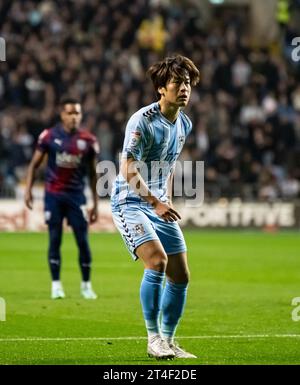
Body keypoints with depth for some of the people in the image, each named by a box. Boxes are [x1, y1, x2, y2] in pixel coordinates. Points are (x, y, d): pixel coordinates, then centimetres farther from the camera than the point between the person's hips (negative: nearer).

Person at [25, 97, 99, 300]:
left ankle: (86, 285, 12)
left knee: (83, 241, -2)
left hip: (76, 195, 1)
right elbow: (35, 164, 7)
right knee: (55, 239, 0)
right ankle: (56, 284, 7)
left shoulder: (88, 140, 1)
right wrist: (28, 189, -4)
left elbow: (93, 173, 8)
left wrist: (96, 204, 6)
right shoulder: (49, 136, -2)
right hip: (53, 195, -1)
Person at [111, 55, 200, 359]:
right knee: (157, 261, -25)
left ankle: (168, 341, 15)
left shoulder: (184, 124, 7)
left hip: (160, 205, 8)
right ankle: (153, 339, -16)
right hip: (130, 202, -8)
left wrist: (168, 201, 16)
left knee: (180, 275, 2)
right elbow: (128, 170, -22)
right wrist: (156, 203, -30)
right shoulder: (142, 121, -17)